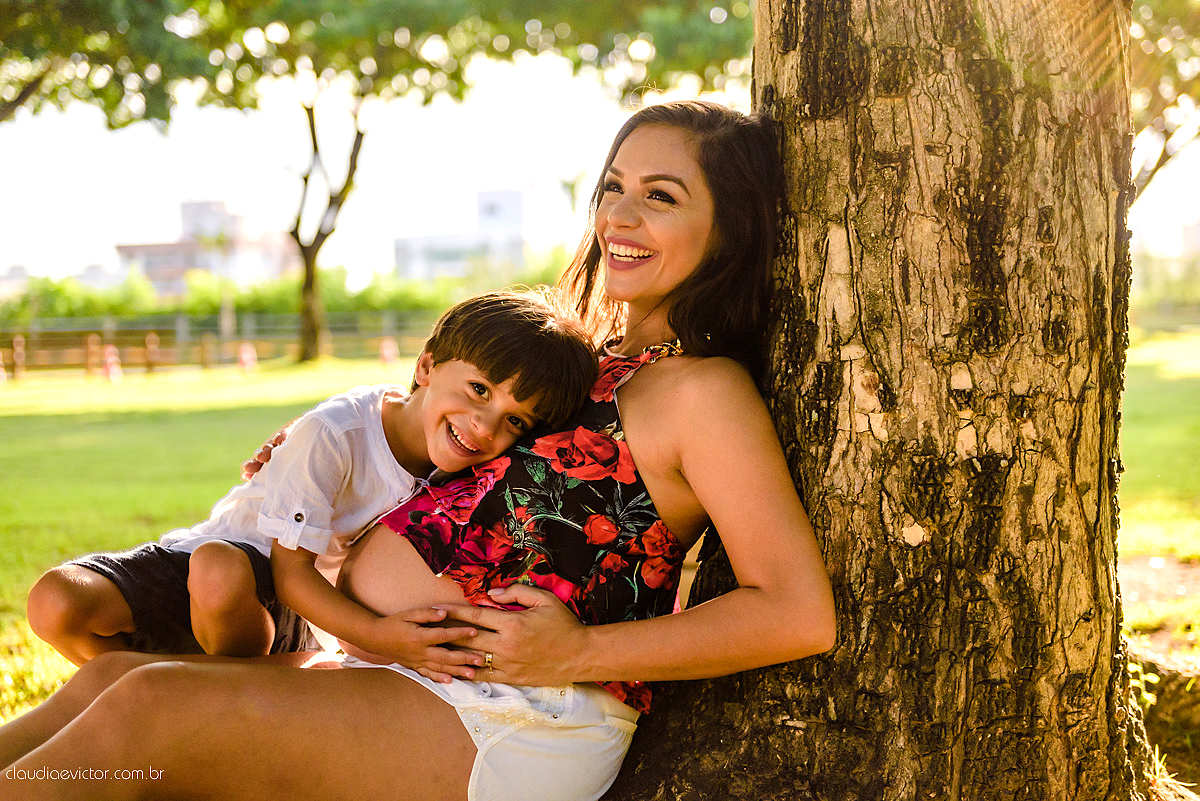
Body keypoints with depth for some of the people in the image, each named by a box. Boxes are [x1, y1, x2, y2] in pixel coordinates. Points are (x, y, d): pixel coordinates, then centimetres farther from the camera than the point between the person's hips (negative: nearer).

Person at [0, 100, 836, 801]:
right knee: (111, 678, 2)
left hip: (517, 733, -9)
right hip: (405, 680, 9)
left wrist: (582, 654, -19)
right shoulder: (604, 359, 18)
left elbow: (802, 615, -18)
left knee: (146, 707, -19)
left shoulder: (704, 390, -10)